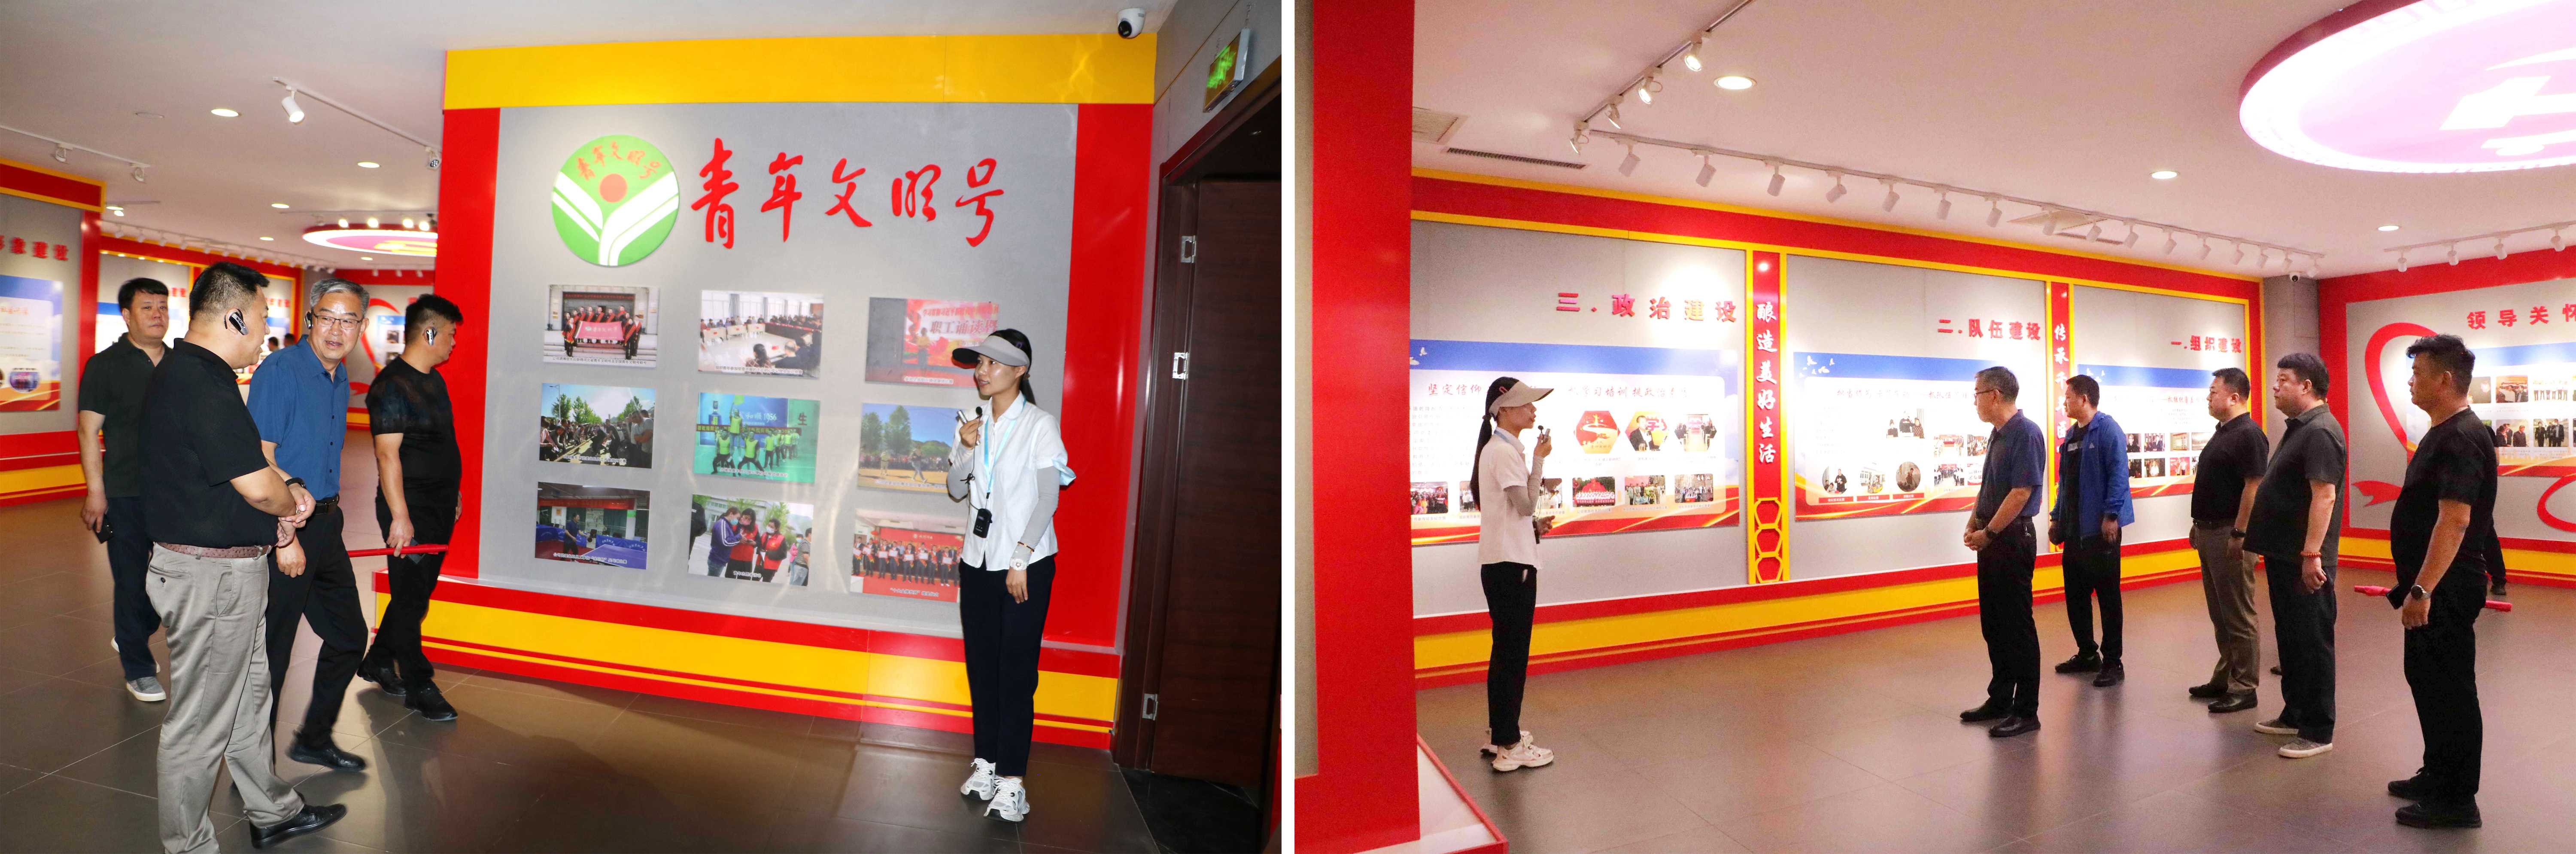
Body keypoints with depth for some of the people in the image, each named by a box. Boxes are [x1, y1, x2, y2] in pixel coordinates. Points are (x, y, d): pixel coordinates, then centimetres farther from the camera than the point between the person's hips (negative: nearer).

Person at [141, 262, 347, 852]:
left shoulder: (181, 370, 11)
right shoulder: (204, 383, -22)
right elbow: (258, 485, -23)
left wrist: (284, 498, 3)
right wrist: (293, 503, -2)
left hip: (225, 568, 11)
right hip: (212, 575, -11)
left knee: (248, 698, 21)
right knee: (200, 721, 3)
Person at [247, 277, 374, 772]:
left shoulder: (341, 382, 11)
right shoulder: (281, 371, -14)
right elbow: (259, 462, -19)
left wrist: (329, 512, 17)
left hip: (325, 525, 8)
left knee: (349, 637, 17)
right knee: (269, 655, 2)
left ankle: (314, 741, 33)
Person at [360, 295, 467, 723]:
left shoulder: (434, 380, 14)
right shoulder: (392, 385, -15)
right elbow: (388, 455, -20)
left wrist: (452, 497, 23)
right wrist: (400, 517, -23)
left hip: (439, 507, 9)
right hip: (411, 509, -9)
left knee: (418, 591, 16)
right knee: (411, 596, 0)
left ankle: (378, 662, 33)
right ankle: (419, 686, 8)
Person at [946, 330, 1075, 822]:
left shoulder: (1039, 425, -8)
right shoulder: (976, 425, 10)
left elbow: (1048, 498, -12)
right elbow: (956, 491, 11)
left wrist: (1020, 559, -16)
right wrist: (965, 450, -7)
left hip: (1026, 566, -6)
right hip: (979, 562, 6)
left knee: (1017, 671, -4)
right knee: (981, 666, 11)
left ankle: (1012, 782, 1)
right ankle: (986, 764, 23)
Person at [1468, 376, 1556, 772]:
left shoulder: (1500, 449, 15)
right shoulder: (1504, 452, -16)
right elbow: (1527, 505, -19)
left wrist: (1534, 525, 6)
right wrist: (1539, 460, -15)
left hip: (1501, 563, 10)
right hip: (1511, 564, -10)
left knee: (1506, 651, 17)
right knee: (1513, 654, -4)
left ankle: (1498, 732, 28)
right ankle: (1509, 746, 3)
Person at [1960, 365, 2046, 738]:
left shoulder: (2025, 434, -15)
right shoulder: (1998, 435, 12)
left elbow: (2021, 492, -20)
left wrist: (1989, 532, -13)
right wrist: (1973, 526, 8)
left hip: (2012, 539, -9)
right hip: (1992, 539, 9)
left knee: (2017, 626, -2)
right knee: (1993, 625, 15)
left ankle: (2026, 711, 7)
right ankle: (2000, 700, 25)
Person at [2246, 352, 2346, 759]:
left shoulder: (2320, 432, -17)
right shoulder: (2299, 428, 14)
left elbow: (2324, 496, -23)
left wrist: (2311, 555, -26)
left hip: (2304, 561, -10)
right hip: (2284, 555, 10)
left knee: (2312, 642, -1)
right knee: (2290, 637, 18)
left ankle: (2318, 732, 8)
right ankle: (2295, 714, 29)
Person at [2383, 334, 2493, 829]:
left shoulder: (2460, 439, -19)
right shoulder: (2445, 434, 12)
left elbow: (2455, 520, -26)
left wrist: (2422, 590, -27)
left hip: (2446, 590, -10)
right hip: (2433, 586, 10)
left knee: (2448, 689, -1)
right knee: (2426, 678, 18)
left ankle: (2457, 801, 8)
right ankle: (2437, 775, 30)